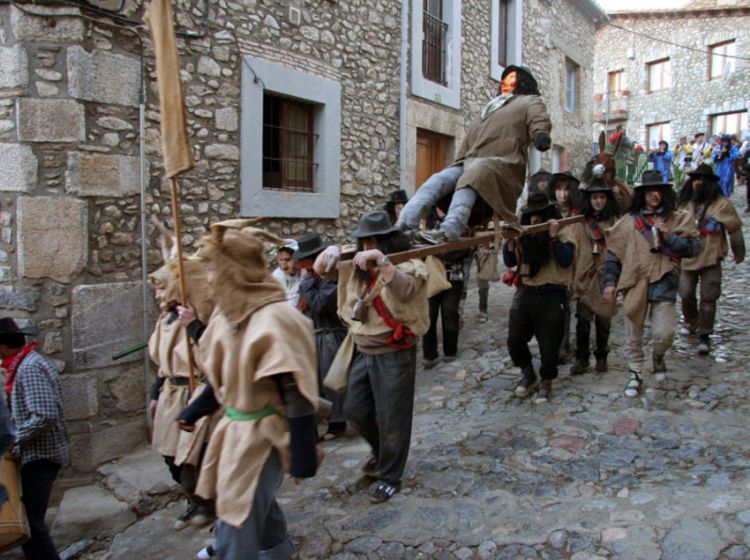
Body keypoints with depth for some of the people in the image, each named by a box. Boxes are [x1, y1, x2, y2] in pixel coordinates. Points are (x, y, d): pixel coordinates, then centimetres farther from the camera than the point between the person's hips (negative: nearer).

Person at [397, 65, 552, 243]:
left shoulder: (530, 101, 21)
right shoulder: (490, 107, 39)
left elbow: (539, 121, -3)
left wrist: (541, 135, -25)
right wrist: (459, 163, 19)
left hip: (503, 164, -6)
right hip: (469, 162, 6)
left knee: (472, 178, -37)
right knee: (437, 181, -21)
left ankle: (447, 232, -56)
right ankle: (403, 227, -37)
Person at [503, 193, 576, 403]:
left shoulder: (562, 232, -2)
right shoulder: (523, 233, 8)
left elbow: (566, 260, -14)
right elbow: (510, 262, 6)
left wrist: (554, 237, -22)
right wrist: (510, 240, -10)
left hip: (551, 295, -3)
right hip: (525, 292, 3)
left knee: (549, 344, 5)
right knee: (515, 340, 1)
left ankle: (546, 383, 28)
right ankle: (528, 374, 28)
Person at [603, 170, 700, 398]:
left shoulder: (678, 219, 7)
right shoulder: (629, 221, 7)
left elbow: (694, 247, 0)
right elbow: (613, 252, 8)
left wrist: (670, 238, -14)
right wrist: (610, 281, 2)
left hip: (663, 282, -1)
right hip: (635, 282, 1)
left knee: (663, 334, -6)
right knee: (634, 334, 7)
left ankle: (658, 357, 29)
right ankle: (635, 375, 24)